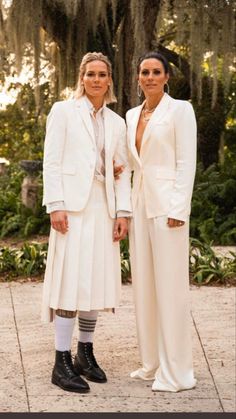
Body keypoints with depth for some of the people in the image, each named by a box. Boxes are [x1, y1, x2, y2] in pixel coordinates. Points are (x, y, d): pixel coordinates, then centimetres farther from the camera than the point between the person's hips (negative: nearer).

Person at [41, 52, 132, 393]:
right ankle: (62, 364, -6)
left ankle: (86, 354, 18)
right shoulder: (63, 111, 3)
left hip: (104, 208, 5)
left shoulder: (117, 123, 15)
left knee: (96, 281, 6)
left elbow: (123, 171, 12)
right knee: (71, 280, -8)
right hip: (73, 205, -5)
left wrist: (123, 212, 2)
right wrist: (55, 206, -12)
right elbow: (51, 161, -3)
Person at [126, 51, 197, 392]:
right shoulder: (132, 115, 15)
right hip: (140, 202, 7)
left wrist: (178, 209, -17)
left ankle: (176, 371, -1)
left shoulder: (180, 109, -4)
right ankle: (152, 361, 17)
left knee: (170, 286, -6)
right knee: (144, 284, 8)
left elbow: (186, 162, -10)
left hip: (167, 203, -7)